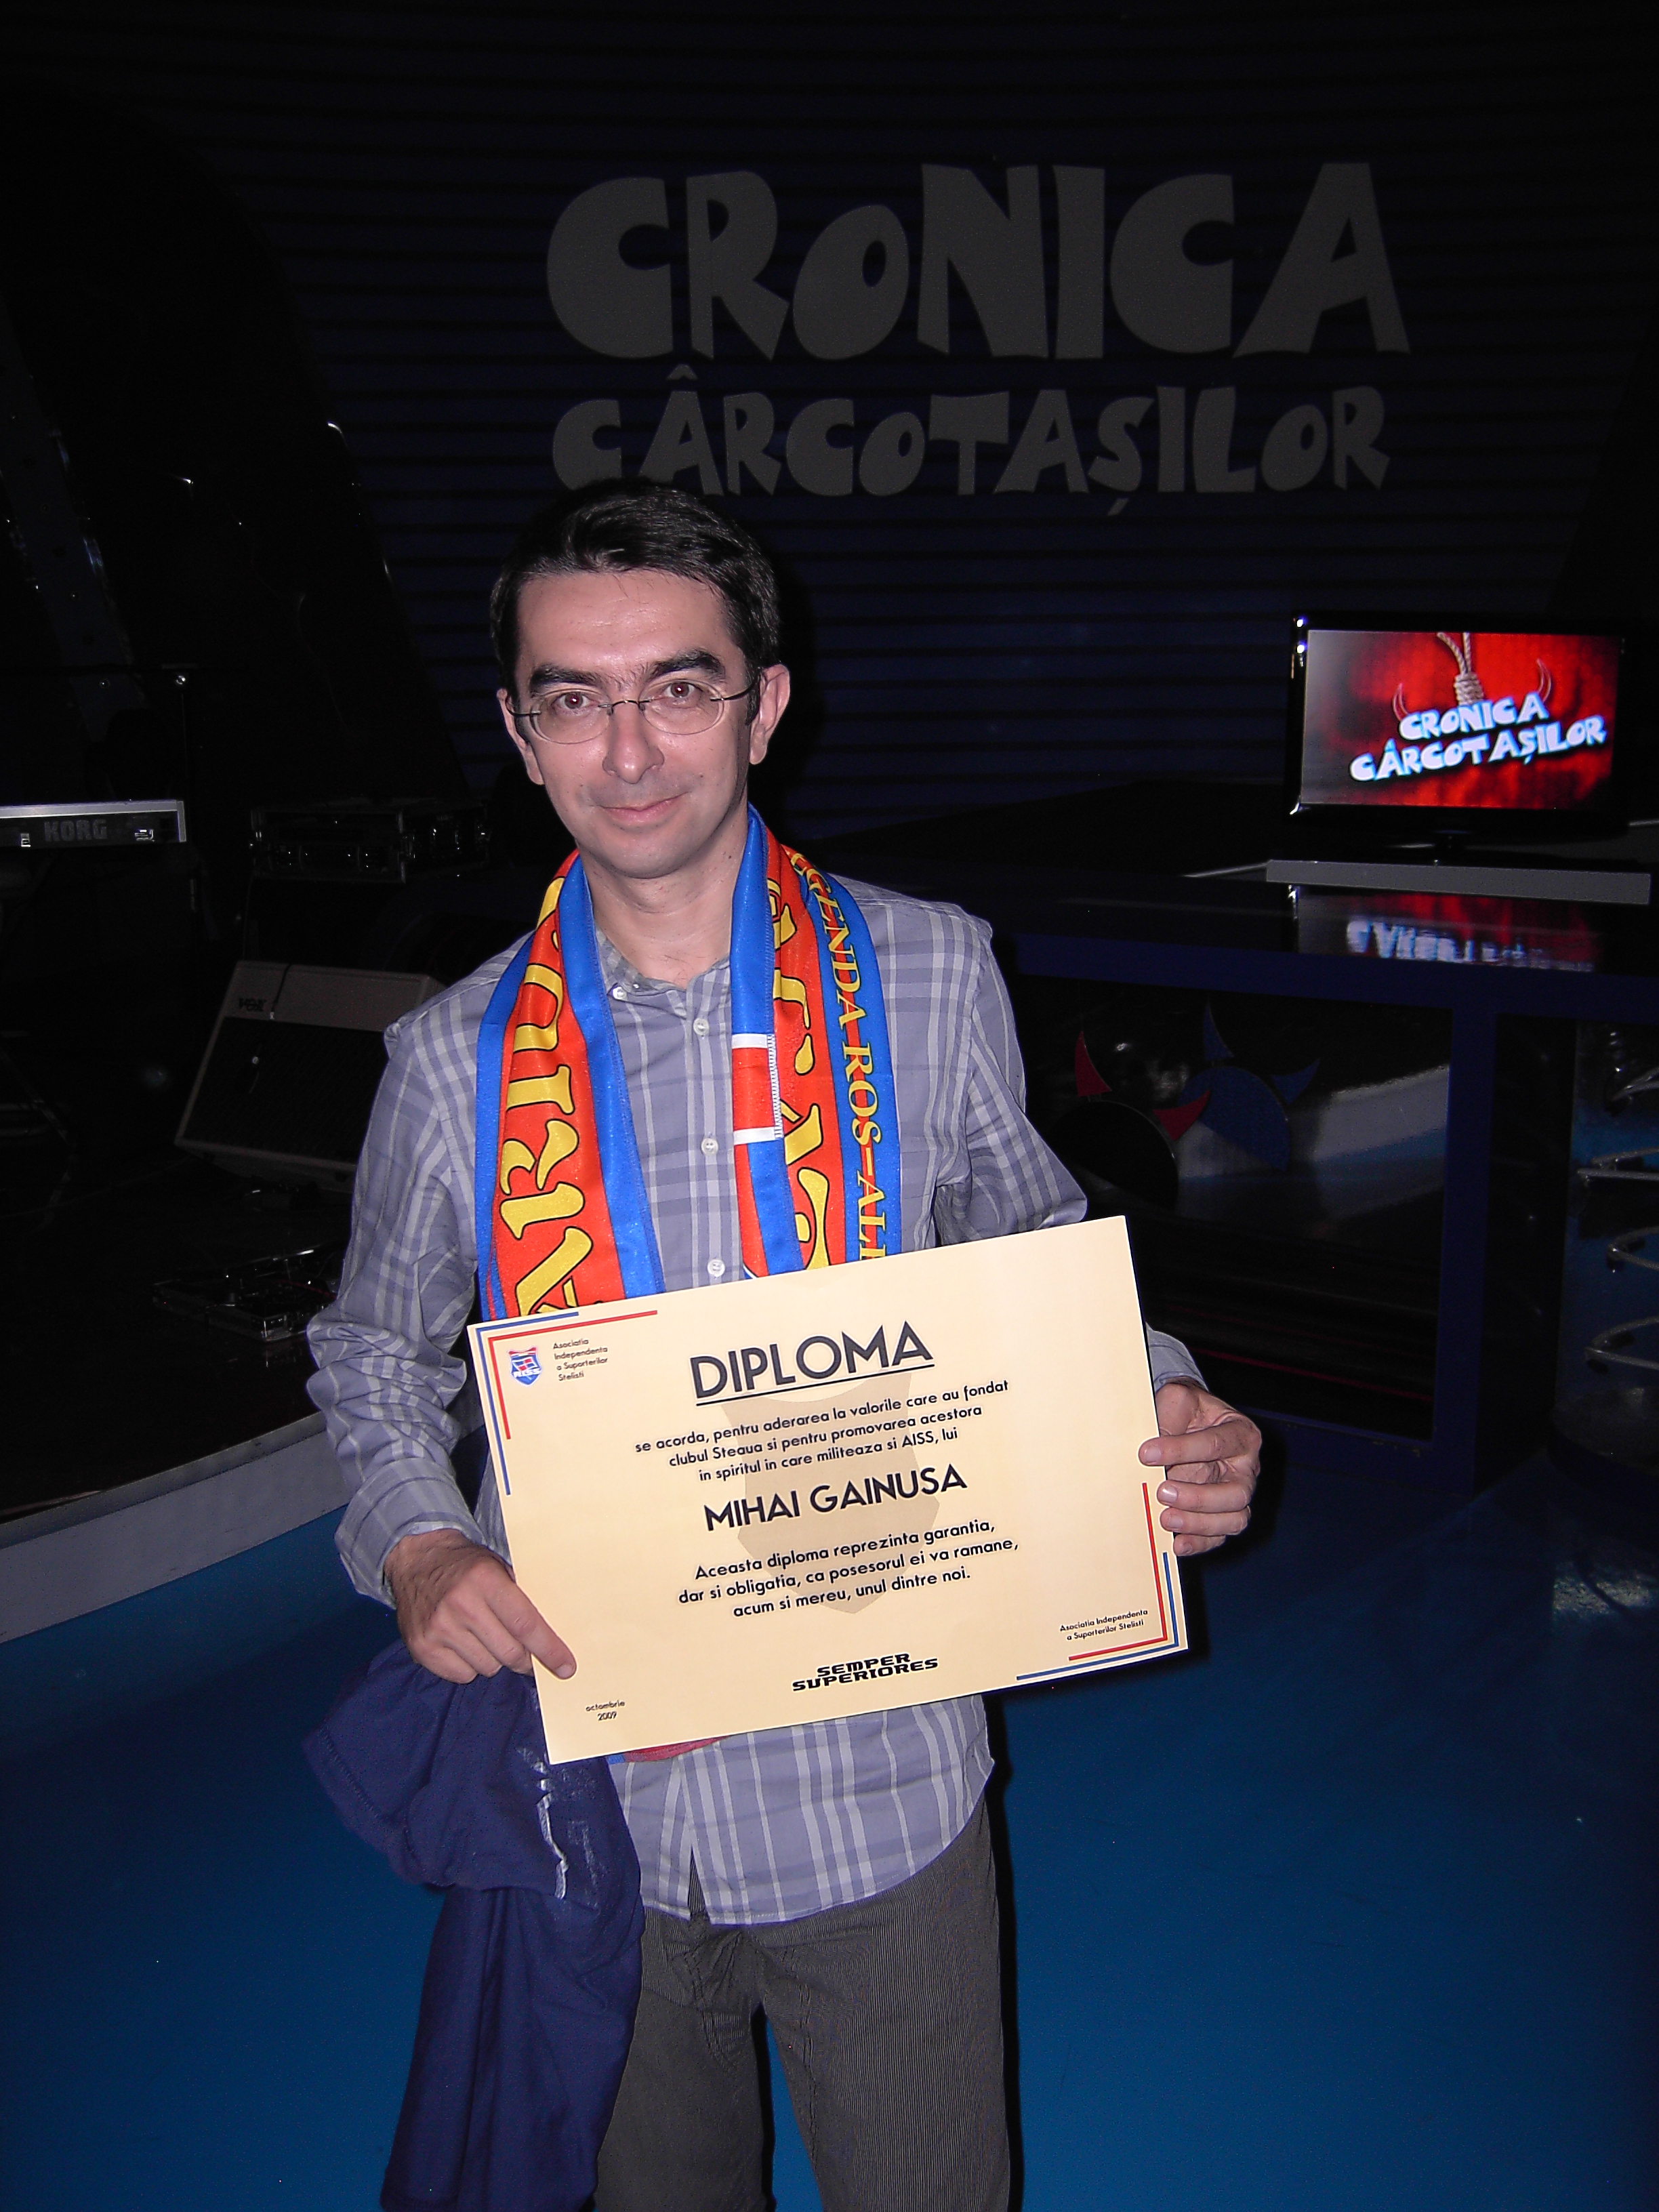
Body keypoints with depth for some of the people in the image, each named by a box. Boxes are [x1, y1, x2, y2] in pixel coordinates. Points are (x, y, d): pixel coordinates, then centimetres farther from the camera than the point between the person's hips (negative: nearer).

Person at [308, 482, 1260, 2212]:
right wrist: (415, 1545, -11)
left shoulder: (927, 979, -6)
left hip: (872, 1792, -1)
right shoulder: (455, 1057, -5)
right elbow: (377, 1353, 8)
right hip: (591, 1798, 2)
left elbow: (1036, 1258, 5)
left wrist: (1163, 1417, -13)